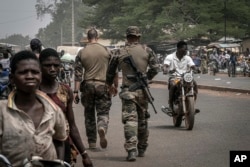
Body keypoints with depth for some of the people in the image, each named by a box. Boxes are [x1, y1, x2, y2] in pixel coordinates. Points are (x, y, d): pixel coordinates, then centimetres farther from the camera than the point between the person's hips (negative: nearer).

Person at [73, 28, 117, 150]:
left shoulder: (81, 52, 2)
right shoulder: (106, 51, 1)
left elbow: (78, 73, -1)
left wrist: (76, 91, 1)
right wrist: (115, 86, 15)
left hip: (87, 85, 1)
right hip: (103, 85, -1)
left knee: (89, 114, 12)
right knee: (103, 112, 6)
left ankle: (92, 143, 15)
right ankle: (102, 128, -27)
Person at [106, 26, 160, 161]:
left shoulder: (120, 53, 2)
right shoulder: (147, 51, 1)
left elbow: (110, 72, 9)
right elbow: (155, 68, -5)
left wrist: (109, 85, 25)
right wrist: (146, 78, 11)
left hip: (127, 91, -1)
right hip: (142, 90, 2)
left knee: (130, 120, -6)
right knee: (142, 120, 16)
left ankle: (131, 150, -20)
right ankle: (141, 149, 28)